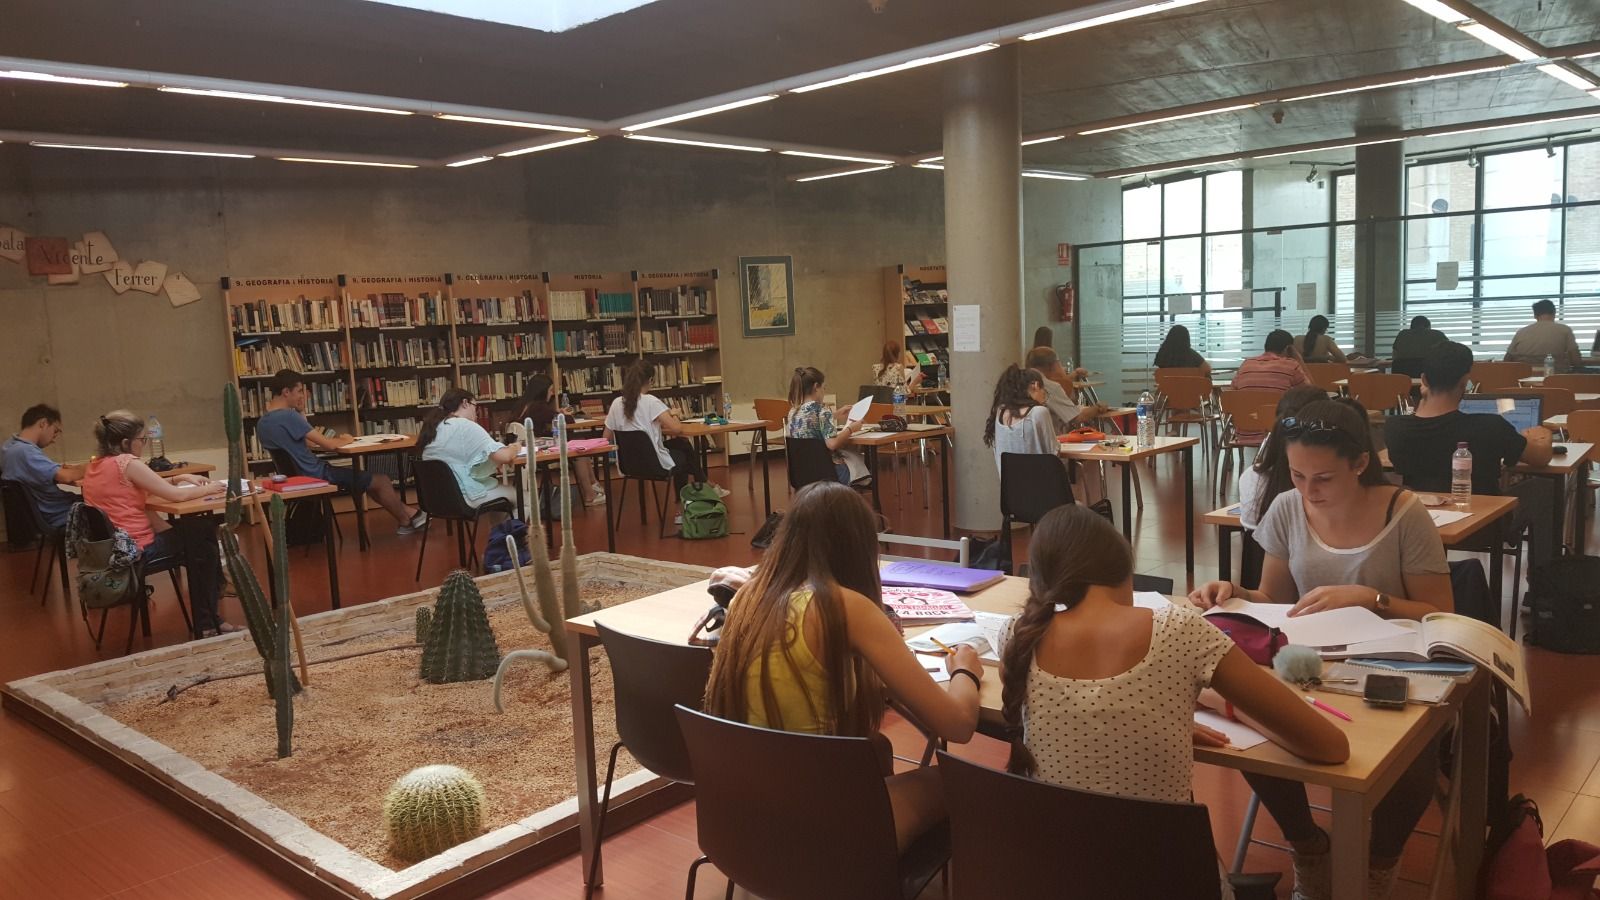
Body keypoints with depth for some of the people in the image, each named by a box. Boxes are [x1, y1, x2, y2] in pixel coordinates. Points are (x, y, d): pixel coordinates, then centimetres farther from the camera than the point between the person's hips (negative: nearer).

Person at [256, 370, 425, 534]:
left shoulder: (262, 423, 5)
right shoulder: (287, 416, -24)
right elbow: (328, 445, -23)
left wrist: (301, 412, 9)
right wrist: (346, 440, -1)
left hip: (300, 477, 10)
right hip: (317, 476, -10)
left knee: (369, 479, 23)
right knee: (382, 480, 3)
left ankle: (408, 512, 29)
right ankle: (405, 522, 24)